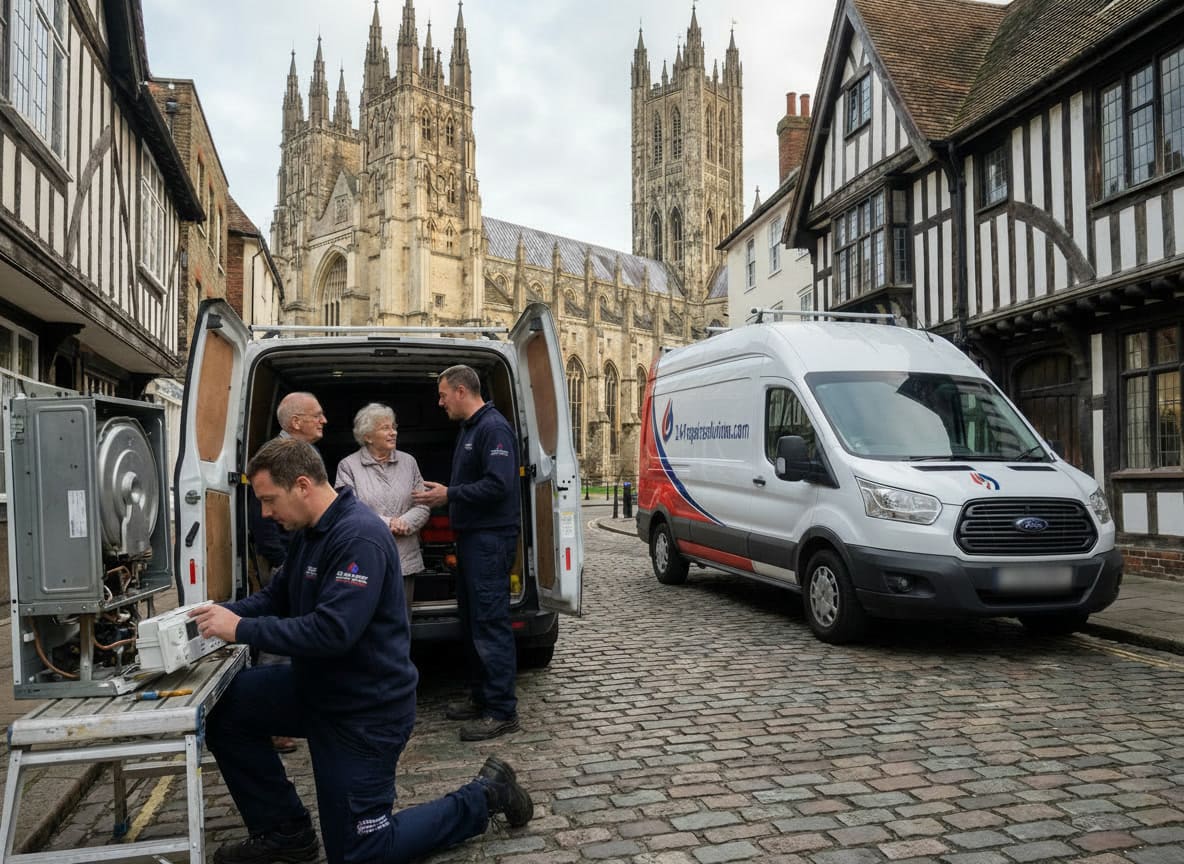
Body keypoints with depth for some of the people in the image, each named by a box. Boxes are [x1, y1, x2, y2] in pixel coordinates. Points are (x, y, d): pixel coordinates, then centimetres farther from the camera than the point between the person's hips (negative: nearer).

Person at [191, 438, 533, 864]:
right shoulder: (309, 532, 4)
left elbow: (333, 631, -33)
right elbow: (277, 595, 14)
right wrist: (226, 612, -4)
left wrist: (242, 630, -27)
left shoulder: (360, 537, -27)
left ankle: (484, 795, 14)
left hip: (367, 709, -9)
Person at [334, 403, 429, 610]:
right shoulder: (348, 466, 0)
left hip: (405, 560, 4)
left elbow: (423, 506, 8)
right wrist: (386, 523, -15)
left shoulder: (408, 462, 12)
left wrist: (404, 523, -12)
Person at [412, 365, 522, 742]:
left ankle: (502, 711, -1)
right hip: (471, 537, 11)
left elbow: (498, 484, -24)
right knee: (471, 619, 16)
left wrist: (450, 495, -16)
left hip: (490, 539, -11)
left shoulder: (493, 428, -15)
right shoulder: (469, 429, 17)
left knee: (490, 623, -8)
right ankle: (481, 697, 27)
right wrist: (443, 491, 9)